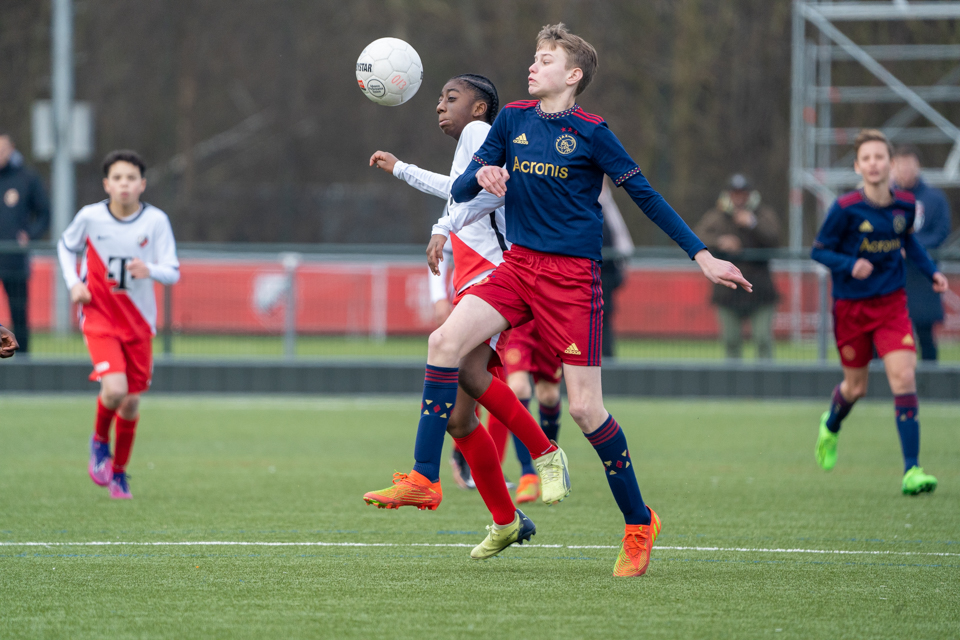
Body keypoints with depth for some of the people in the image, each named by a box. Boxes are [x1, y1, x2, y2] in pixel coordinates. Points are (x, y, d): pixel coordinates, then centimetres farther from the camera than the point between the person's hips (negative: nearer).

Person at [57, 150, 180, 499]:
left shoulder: (156, 221, -9)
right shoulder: (90, 217, -9)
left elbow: (173, 273, -9)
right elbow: (66, 246, 12)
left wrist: (150, 270, -30)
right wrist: (73, 283, -3)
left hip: (139, 321, 2)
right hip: (99, 317, -2)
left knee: (131, 401, 7)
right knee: (114, 389, -21)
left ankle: (119, 471, 28)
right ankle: (100, 441, 11)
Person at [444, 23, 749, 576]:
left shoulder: (591, 133, -6)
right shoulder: (513, 120, 7)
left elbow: (646, 196, 0)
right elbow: (460, 192, 9)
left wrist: (702, 255, -3)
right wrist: (480, 177, -16)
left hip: (573, 276, -4)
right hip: (518, 265, 4)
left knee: (585, 407, -7)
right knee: (445, 341, -18)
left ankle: (639, 524, 8)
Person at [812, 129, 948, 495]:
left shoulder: (905, 205, -3)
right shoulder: (845, 209, -15)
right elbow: (819, 250, -7)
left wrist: (931, 272, 6)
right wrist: (850, 265, -25)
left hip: (891, 304, 2)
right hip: (851, 307, -2)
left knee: (904, 379, -15)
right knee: (856, 386, 10)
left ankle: (911, 471, -15)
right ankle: (831, 425, 49)